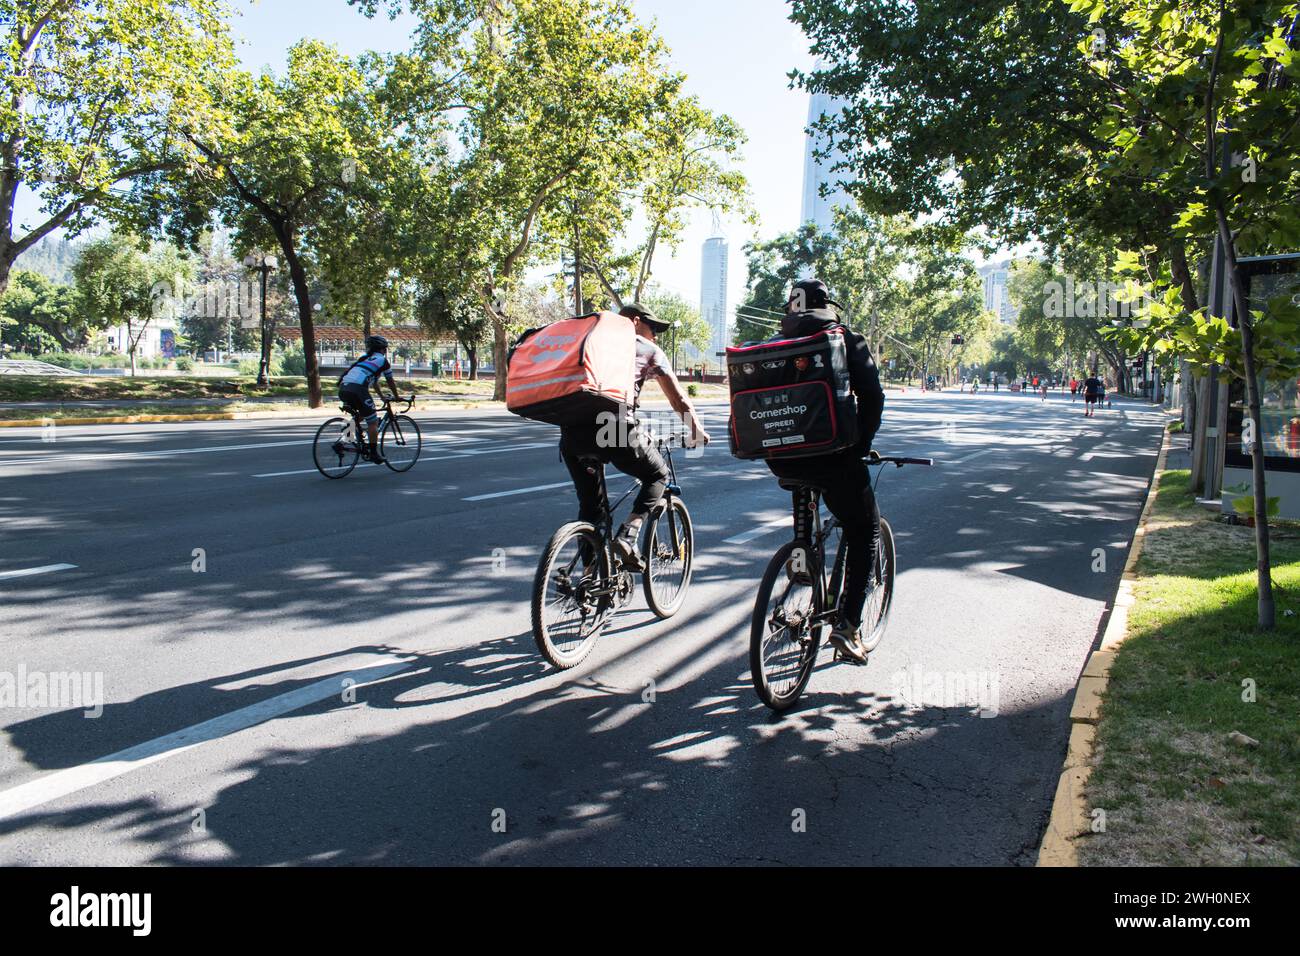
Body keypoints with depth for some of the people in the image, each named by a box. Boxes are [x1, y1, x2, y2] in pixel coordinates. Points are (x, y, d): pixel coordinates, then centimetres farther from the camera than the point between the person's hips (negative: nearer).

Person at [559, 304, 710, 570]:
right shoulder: (648, 350, 18)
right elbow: (678, 399, 19)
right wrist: (696, 430, 33)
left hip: (571, 432, 5)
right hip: (615, 428, -5)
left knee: (589, 507, 19)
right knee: (658, 476, 20)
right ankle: (627, 536, 2)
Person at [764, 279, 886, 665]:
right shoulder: (846, 340, 3)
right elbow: (872, 396, -6)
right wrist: (862, 445, 4)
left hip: (780, 457, 5)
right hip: (830, 452, -5)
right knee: (865, 531, 11)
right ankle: (848, 624, 1)